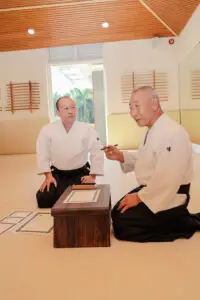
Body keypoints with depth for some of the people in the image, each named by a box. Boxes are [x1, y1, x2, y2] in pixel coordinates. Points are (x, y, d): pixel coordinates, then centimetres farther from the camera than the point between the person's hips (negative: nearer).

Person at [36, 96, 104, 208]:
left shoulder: (87, 129, -14)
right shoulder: (47, 130, -12)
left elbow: (97, 152, -10)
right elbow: (42, 153, -4)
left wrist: (92, 176, -11)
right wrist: (48, 176, -7)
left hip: (80, 173, -1)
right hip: (57, 173, 1)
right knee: (43, 199, -14)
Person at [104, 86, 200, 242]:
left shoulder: (173, 133, -26)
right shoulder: (154, 130, 8)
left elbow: (167, 180, -29)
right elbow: (145, 160, 16)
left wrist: (139, 197, -18)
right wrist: (121, 156, -1)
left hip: (168, 198, -10)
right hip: (151, 190, 10)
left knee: (122, 226, -10)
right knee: (117, 214, 15)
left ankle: (186, 223, 0)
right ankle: (178, 220, 17)